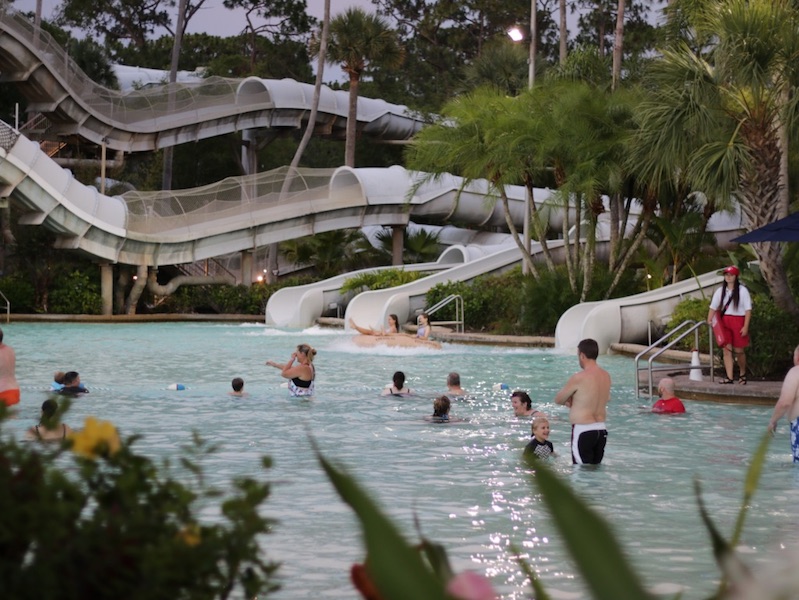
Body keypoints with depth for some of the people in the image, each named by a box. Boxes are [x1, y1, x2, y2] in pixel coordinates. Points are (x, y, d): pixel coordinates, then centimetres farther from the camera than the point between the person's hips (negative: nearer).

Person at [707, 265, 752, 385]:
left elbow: (748, 309, -5)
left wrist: (745, 326, -11)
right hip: (724, 321, 3)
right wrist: (709, 321, -1)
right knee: (727, 349, -3)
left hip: (738, 321, -3)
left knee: (739, 351, 3)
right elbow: (713, 307, 11)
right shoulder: (720, 291, 9)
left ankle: (742, 374, 26)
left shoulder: (742, 290, -4)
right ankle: (729, 377, -3)